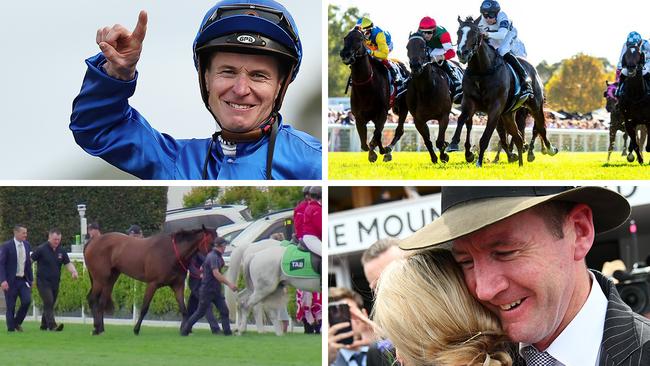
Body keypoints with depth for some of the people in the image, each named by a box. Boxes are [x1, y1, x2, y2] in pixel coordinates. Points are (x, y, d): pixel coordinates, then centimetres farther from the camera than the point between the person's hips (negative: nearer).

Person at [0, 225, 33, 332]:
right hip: (11, 281, -4)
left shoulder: (26, 245, 7)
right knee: (10, 306, 0)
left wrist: (31, 279, 13)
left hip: (23, 280, 4)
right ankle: (11, 329, 12)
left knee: (27, 300, -11)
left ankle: (17, 322, 11)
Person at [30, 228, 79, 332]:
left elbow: (68, 264, 4)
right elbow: (30, 260, -6)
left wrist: (73, 272, -16)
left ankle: (44, 325, 26)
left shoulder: (61, 251, 7)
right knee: (48, 303, -17)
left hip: (55, 283, 6)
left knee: (50, 304, 13)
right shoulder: (41, 249, -8)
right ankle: (52, 325, -25)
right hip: (43, 282, -6)